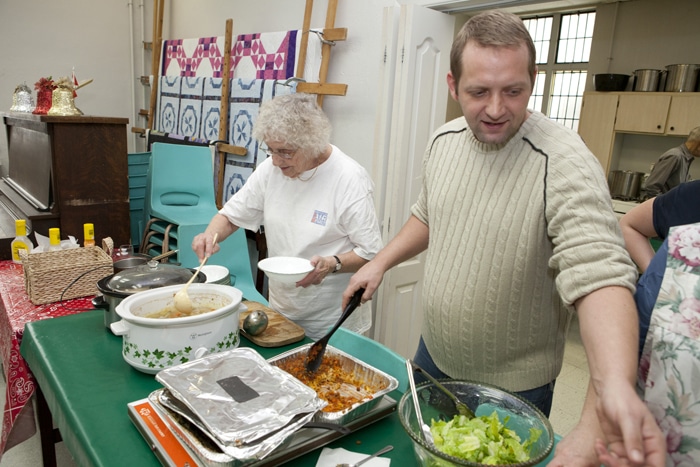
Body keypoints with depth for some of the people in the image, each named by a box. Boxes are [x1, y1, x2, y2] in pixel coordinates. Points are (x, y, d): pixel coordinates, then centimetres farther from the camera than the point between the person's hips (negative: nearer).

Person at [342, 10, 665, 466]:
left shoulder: (564, 164, -26)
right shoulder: (443, 141, -5)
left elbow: (597, 272, -34)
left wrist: (617, 387, -48)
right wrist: (381, 262, 1)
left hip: (514, 386, -5)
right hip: (434, 355, 6)